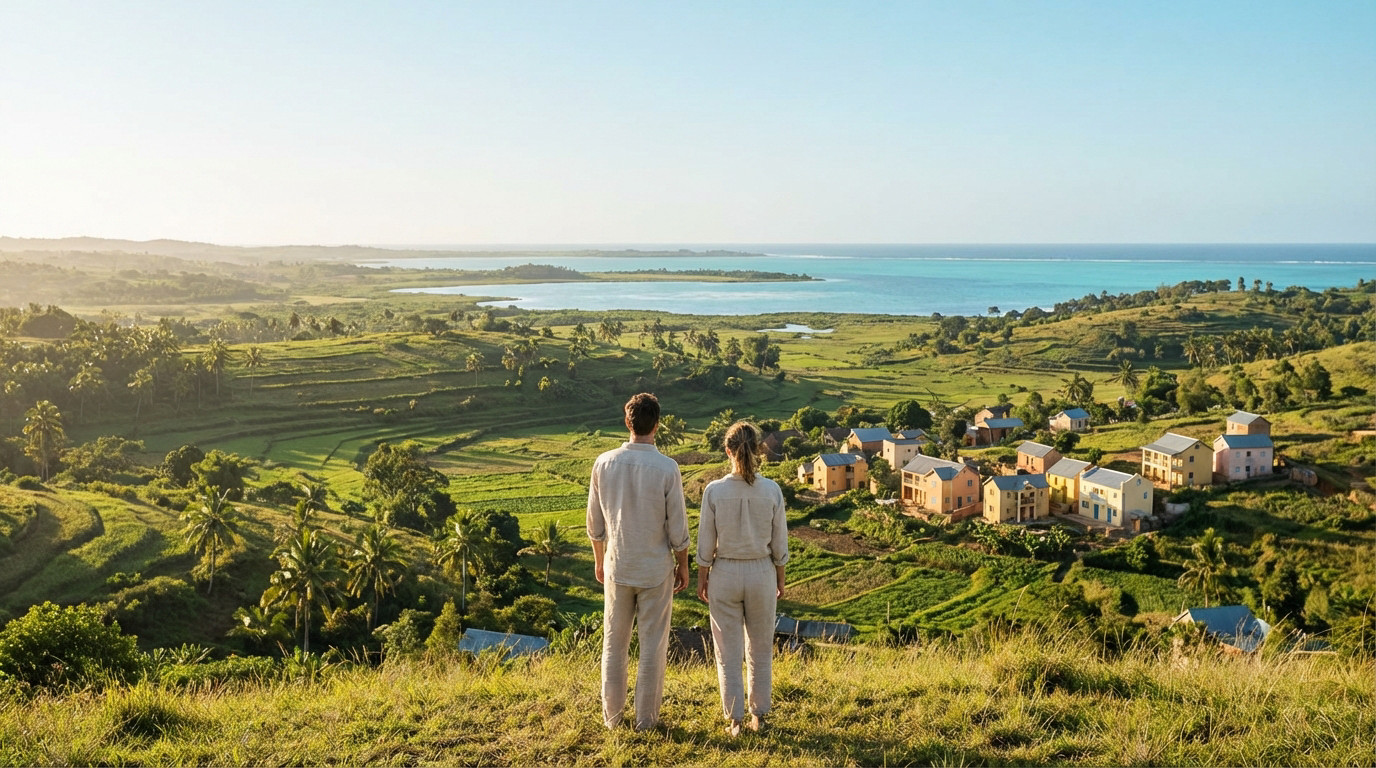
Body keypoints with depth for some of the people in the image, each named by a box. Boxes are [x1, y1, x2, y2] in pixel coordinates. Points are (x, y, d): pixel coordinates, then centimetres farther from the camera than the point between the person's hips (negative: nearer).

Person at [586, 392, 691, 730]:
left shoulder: (605, 463, -8)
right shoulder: (667, 468, -16)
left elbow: (595, 521, 1)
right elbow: (677, 527, -10)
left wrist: (599, 560, 15)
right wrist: (683, 566, 5)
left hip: (617, 567, 3)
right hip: (656, 569, -2)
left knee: (614, 643, 15)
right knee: (653, 645, 10)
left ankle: (612, 716, 26)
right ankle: (646, 718, 20)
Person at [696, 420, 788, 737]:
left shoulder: (714, 491, -15)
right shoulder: (772, 491, -11)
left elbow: (706, 544, -8)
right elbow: (780, 543, -3)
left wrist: (702, 579, 6)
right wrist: (780, 579, 11)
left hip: (725, 574, -1)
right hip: (761, 573, 1)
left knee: (728, 652, 12)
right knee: (760, 650, 18)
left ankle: (735, 720, 18)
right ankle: (758, 715, 28)